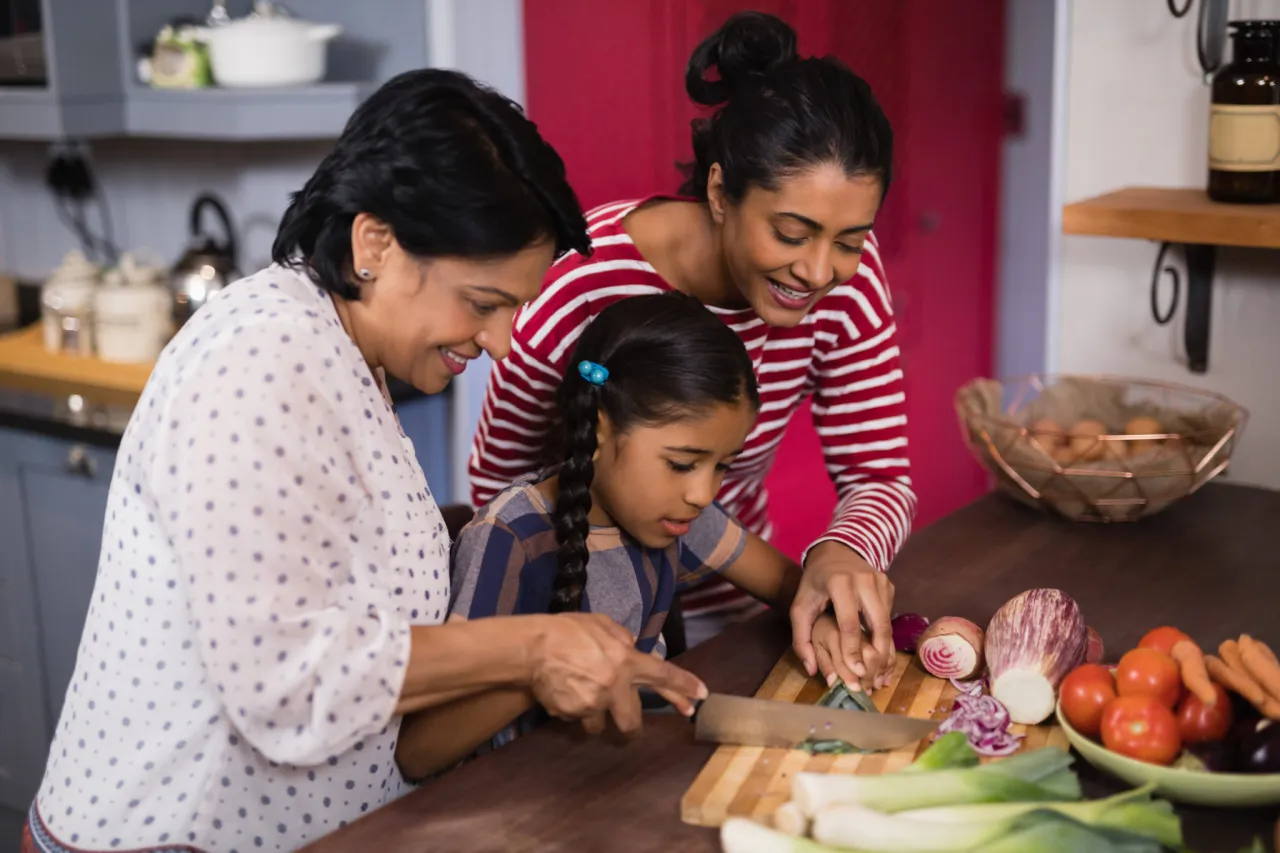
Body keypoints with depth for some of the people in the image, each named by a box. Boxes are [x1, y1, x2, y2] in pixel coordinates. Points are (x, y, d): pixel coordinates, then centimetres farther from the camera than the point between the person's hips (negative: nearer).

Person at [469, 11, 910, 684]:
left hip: (725, 602, 4)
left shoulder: (847, 280, -19)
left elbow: (879, 476, -14)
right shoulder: (575, 293, -31)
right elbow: (497, 487, -16)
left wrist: (845, 549, -37)